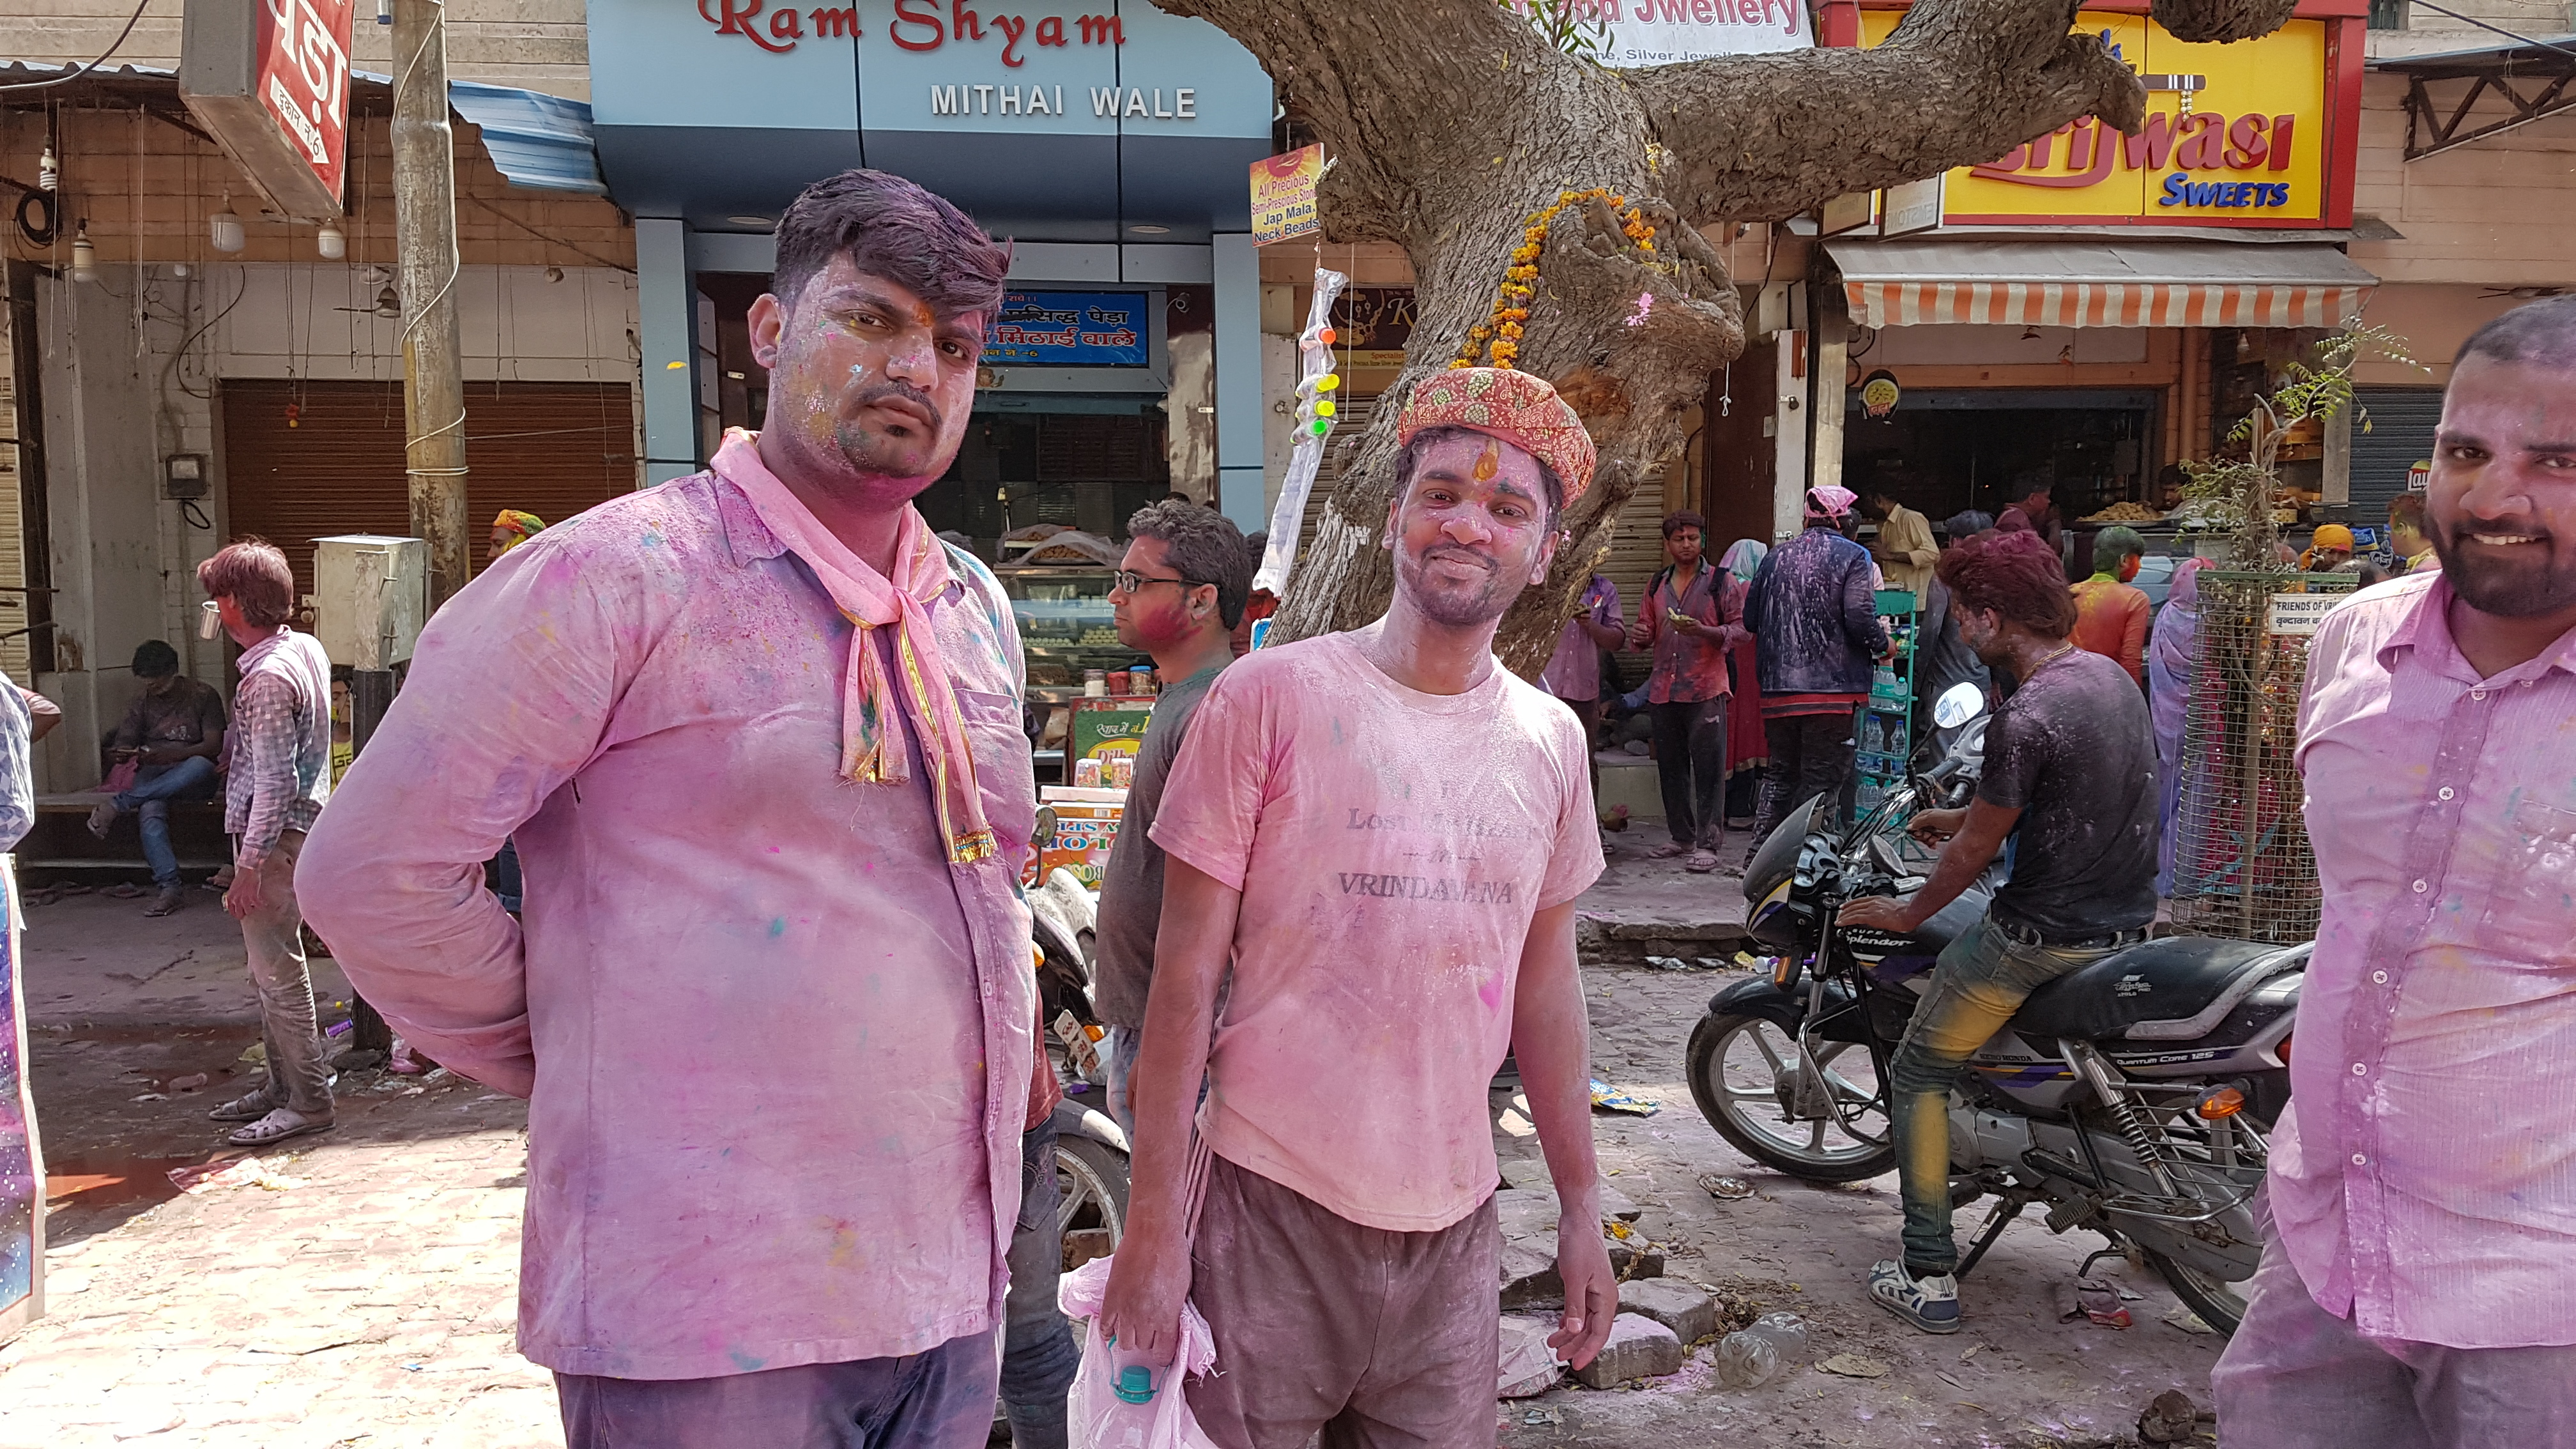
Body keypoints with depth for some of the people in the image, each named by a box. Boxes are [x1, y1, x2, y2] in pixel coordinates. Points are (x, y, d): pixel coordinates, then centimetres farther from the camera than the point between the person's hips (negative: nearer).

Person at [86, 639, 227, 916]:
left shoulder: (203, 695, 2)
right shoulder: (142, 703, 14)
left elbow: (213, 746, -8)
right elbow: (122, 745, 8)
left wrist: (170, 755, -24)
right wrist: (120, 754, -19)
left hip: (191, 777, -2)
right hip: (152, 774, 2)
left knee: (201, 766, -40)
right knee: (150, 810, -34)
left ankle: (118, 803, -30)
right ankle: (169, 888, -39)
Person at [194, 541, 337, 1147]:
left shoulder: (268, 677, -21)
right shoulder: (308, 648, 8)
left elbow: (275, 783, -23)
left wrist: (249, 865, -21)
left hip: (276, 837, -10)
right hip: (304, 825, 10)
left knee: (279, 971, -2)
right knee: (271, 969, 17)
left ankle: (308, 1101, 6)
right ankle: (282, 1085, 27)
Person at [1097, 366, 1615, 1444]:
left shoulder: (1550, 739, 5)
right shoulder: (1271, 696, -9)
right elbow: (1186, 975, -8)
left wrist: (1582, 1207, 15)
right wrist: (1151, 1223, -9)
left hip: (1452, 1219, 4)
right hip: (1271, 1211, -4)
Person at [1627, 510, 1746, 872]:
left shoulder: (1722, 582, 3)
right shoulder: (1657, 585, 16)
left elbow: (1739, 628, -2)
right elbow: (1647, 628, 23)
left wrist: (1703, 631, -18)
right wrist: (1639, 636, 0)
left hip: (1706, 689, -5)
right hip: (1664, 689, 5)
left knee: (1708, 767, -7)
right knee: (1670, 766, 9)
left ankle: (1708, 843, -5)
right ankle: (1682, 837, 20)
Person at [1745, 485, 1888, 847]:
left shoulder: (1776, 557, 10)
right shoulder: (1852, 556, -5)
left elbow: (1750, 619, 13)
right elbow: (1860, 618, -15)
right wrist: (1883, 643, 4)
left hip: (1778, 687, 5)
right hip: (1832, 687, -5)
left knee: (1781, 773, 16)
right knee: (1823, 777, 1)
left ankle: (1762, 849, 16)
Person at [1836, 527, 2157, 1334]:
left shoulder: (2023, 719, -23)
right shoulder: (2113, 676, 4)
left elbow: (1976, 849, -13)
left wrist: (1906, 914, 3)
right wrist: (1964, 816, 25)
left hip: (2042, 934, -9)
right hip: (2129, 923, 9)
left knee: (1917, 1078, 4)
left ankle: (1930, 1280, 3)